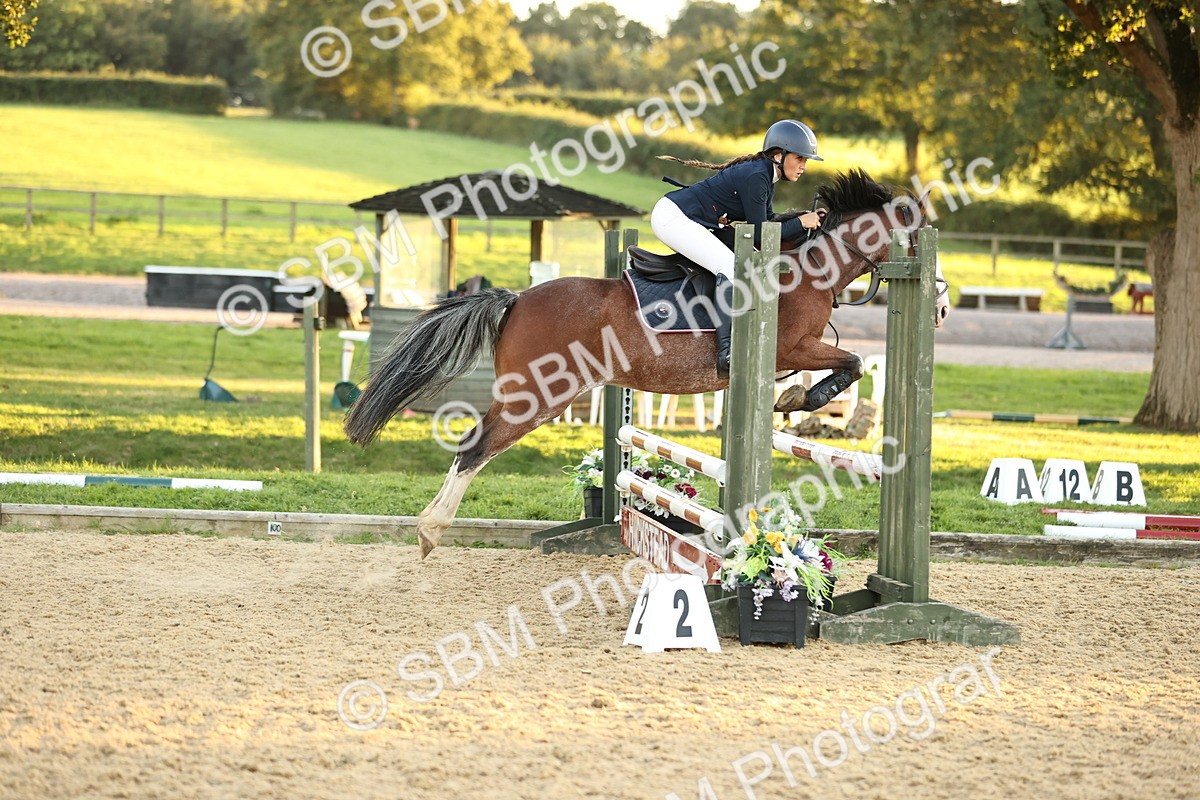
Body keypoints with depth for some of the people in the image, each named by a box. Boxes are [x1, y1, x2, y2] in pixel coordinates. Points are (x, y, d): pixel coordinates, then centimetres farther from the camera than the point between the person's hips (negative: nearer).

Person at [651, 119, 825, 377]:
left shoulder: (765, 176, 10)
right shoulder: (755, 177, -20)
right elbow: (760, 237, -18)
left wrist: (810, 219, 5)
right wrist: (801, 223, -11)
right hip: (672, 217, -11)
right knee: (732, 269, -25)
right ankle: (725, 353, -29)